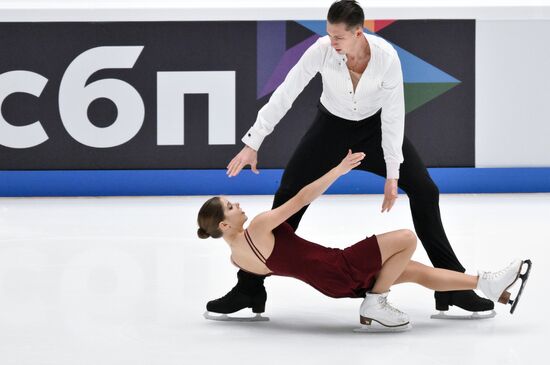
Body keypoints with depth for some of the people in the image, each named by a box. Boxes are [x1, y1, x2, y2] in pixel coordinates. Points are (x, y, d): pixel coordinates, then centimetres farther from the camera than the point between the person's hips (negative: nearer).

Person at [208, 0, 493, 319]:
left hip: (375, 125, 0)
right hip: (333, 126, 0)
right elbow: (284, 95, -23)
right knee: (288, 196, -9)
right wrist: (252, 144, -23)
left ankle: (453, 288, -3)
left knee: (425, 191, -13)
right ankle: (249, 288, 1)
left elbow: (393, 116, -24)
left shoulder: (387, 57, -31)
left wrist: (392, 175, -24)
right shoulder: (321, 51, -30)